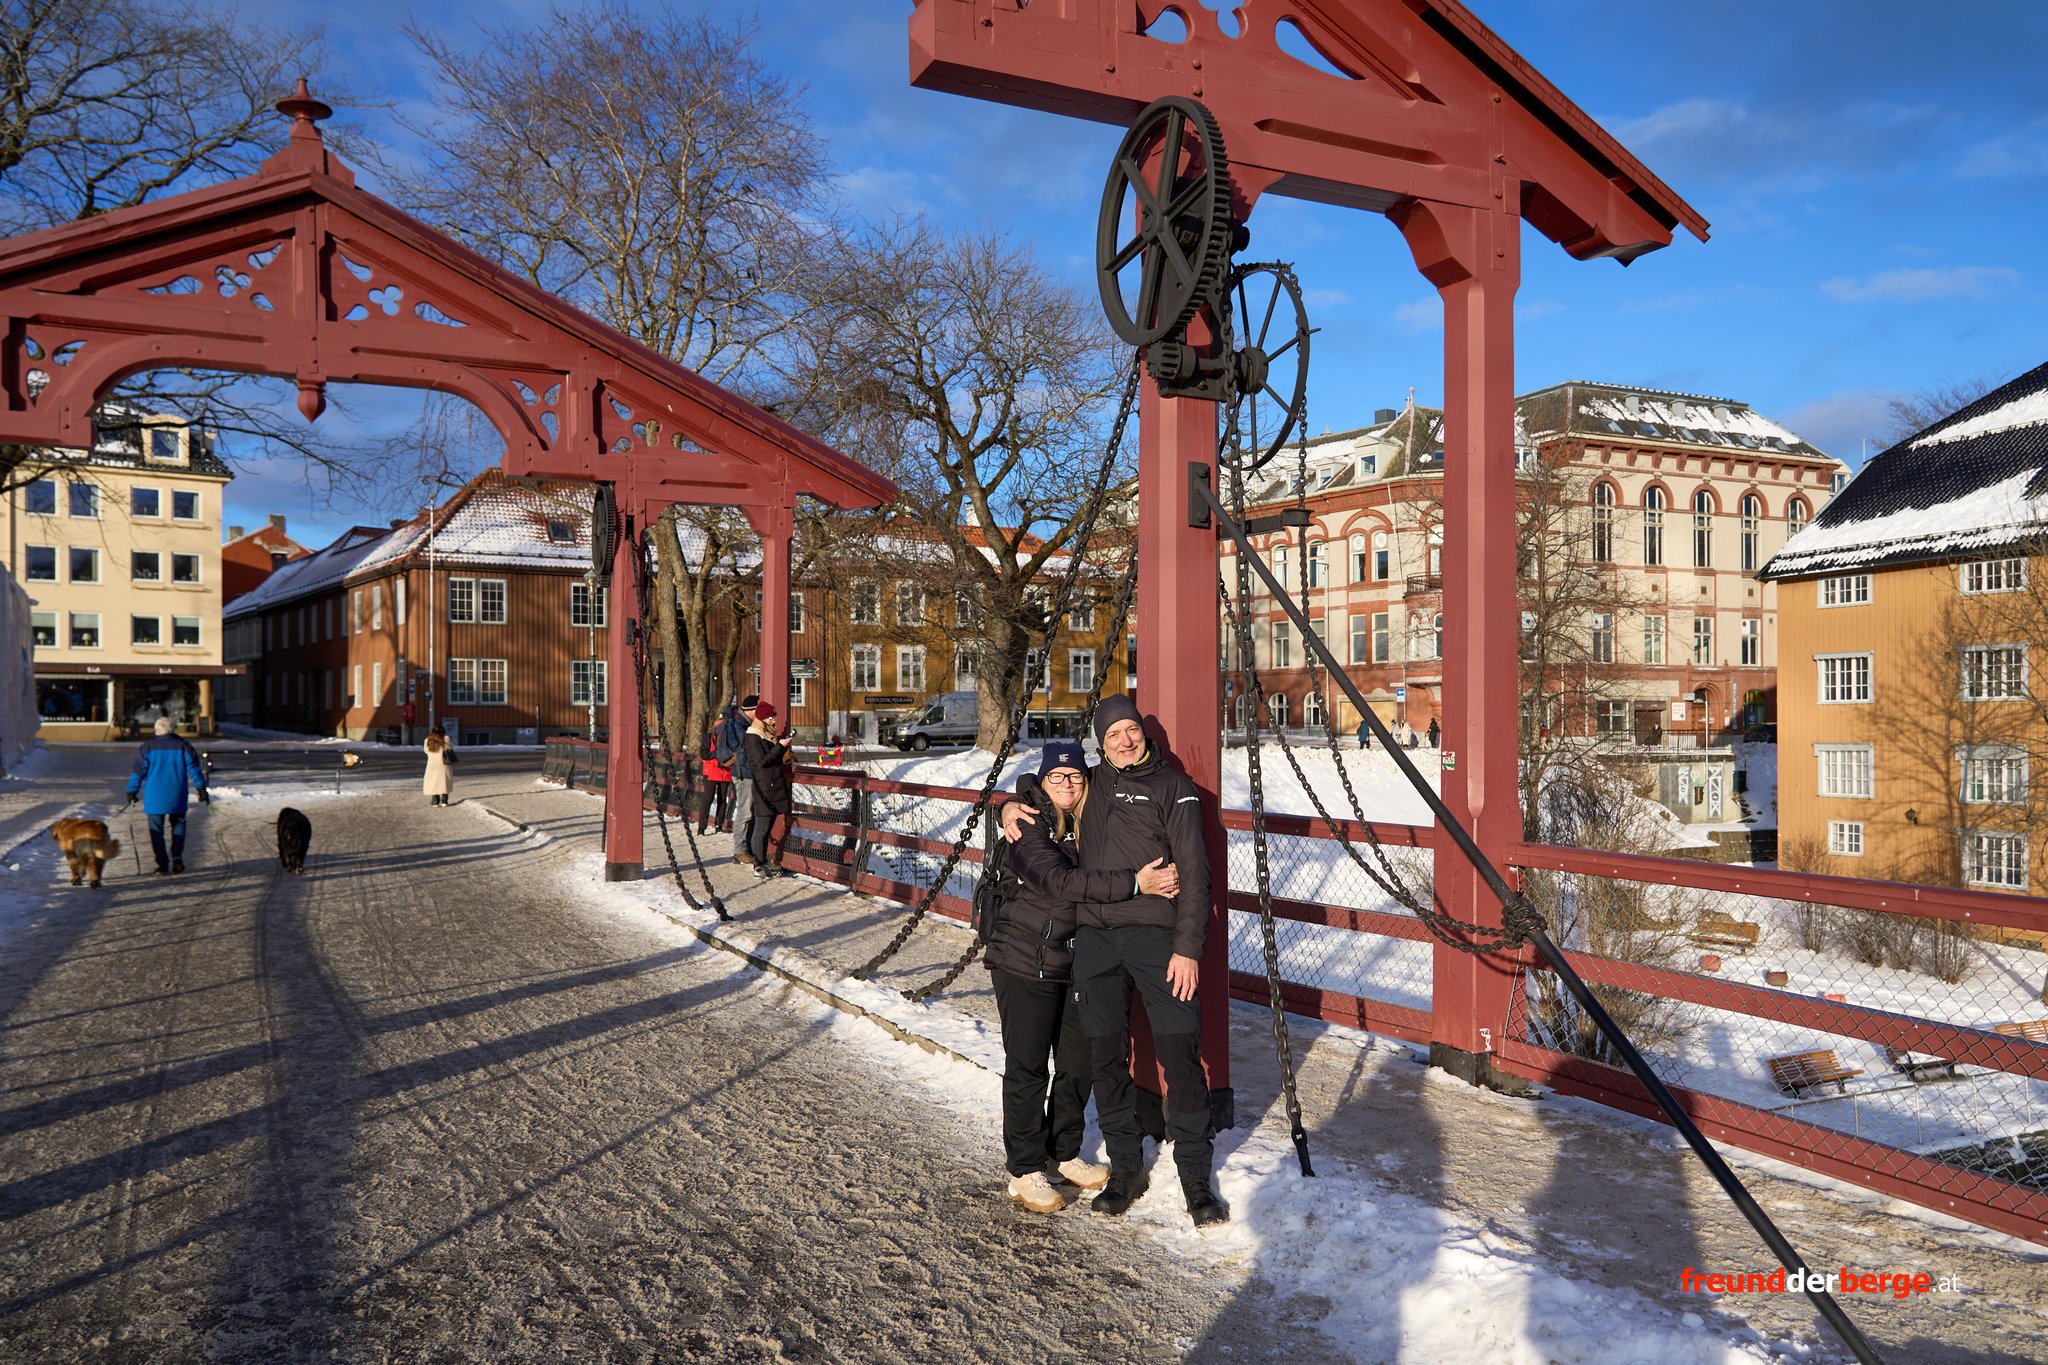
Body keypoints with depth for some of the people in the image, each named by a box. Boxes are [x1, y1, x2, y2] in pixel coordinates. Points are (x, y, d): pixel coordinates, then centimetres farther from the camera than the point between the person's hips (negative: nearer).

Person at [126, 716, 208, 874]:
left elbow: (138, 771, 0)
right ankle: (177, 856, 2)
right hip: (177, 797, 1)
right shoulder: (183, 747, 1)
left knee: (156, 831, 5)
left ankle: (163, 865, 1)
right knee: (178, 824, 18)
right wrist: (201, 790, 8)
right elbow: (194, 770, 2)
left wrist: (132, 791, 10)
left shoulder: (147, 747, -2)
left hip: (154, 797, -1)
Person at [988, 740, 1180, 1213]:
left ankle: (1064, 1155, 31)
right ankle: (1025, 1171, 15)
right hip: (1023, 961, -7)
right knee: (1027, 1067, 1)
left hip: (1073, 961, 7)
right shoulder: (1031, 827, -16)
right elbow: (1061, 882, -30)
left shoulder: (1087, 823, 4)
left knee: (1079, 1060, 13)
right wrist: (1134, 883, -34)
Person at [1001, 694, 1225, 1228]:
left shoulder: (1172, 787, 1)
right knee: (1107, 1056, 7)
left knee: (1180, 1054, -6)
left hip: (1157, 937, -4)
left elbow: (1194, 872, -3)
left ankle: (1196, 1177, 7)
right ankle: (1125, 1168, 21)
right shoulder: (1090, 783, 14)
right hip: (1095, 938, 4)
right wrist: (1011, 806, 9)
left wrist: (1188, 947, -11)